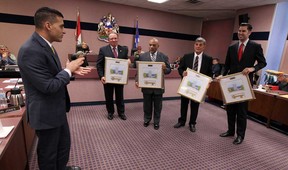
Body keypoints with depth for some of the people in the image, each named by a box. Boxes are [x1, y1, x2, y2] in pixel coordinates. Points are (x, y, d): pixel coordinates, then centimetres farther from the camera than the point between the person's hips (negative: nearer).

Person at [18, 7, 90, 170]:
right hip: (46, 113, -9)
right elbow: (48, 86, -27)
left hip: (57, 109, 10)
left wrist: (72, 70, -1)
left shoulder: (46, 45, 6)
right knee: (48, 152, 14)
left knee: (64, 144, 26)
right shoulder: (30, 50, -25)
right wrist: (68, 69, -15)